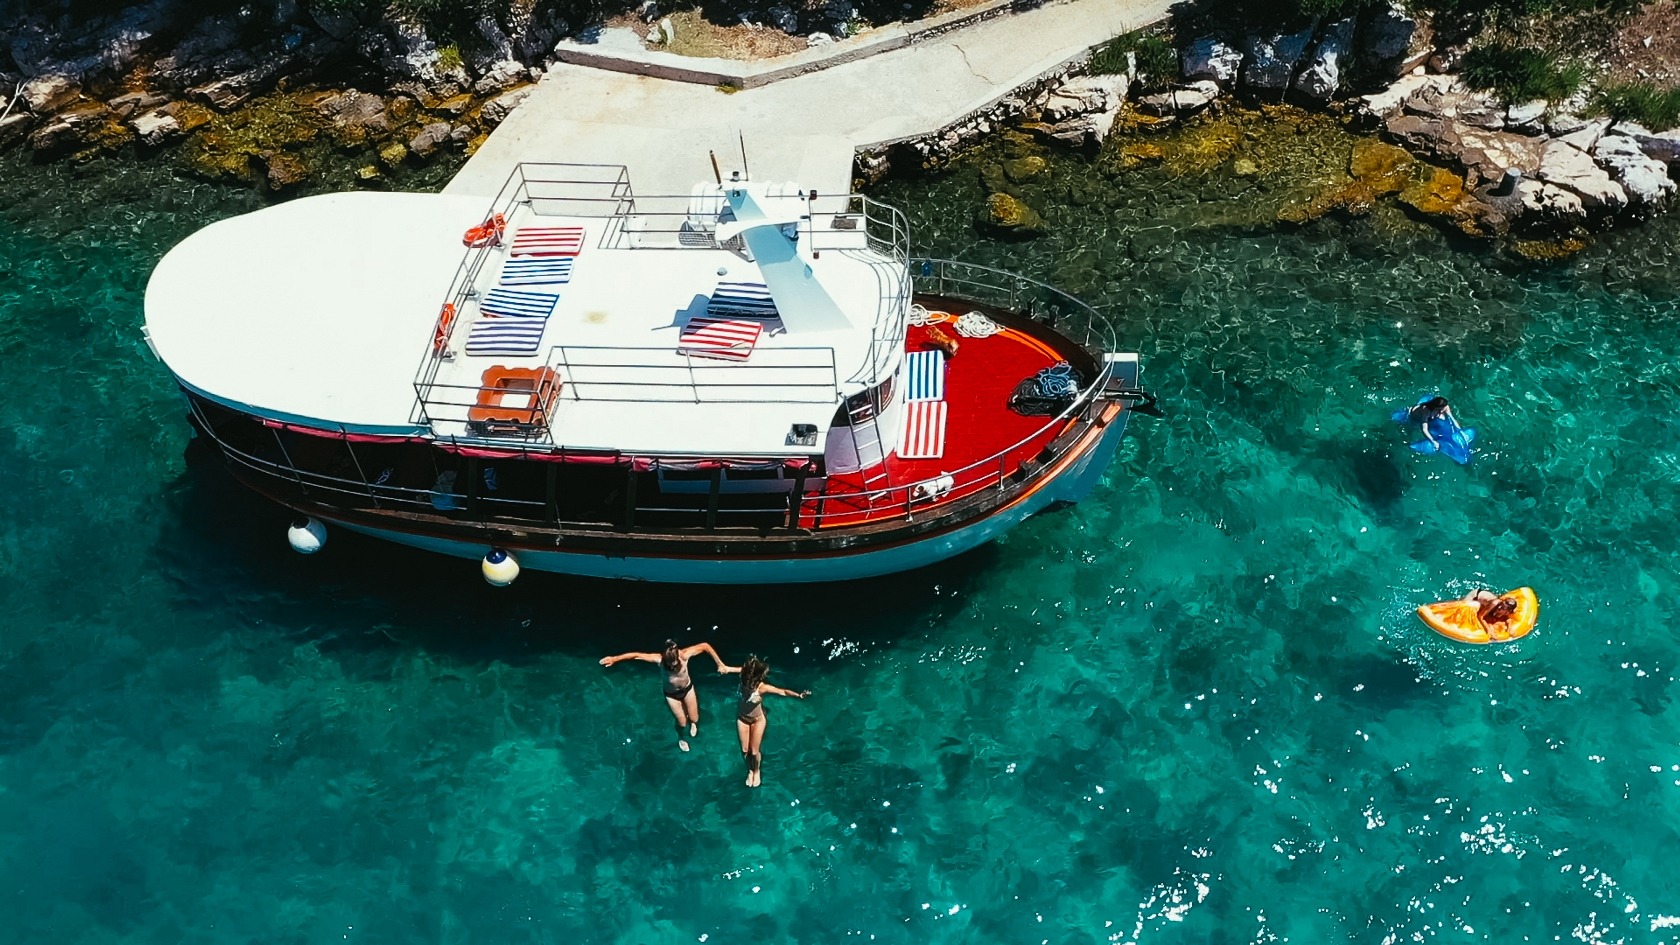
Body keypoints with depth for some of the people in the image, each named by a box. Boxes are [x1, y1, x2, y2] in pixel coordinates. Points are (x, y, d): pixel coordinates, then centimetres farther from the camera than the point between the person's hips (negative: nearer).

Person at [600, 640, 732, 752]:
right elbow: (636, 655, -30)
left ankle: (692, 722, 55)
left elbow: (705, 646, -26)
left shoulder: (684, 655, -36)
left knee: (694, 719, 14)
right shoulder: (659, 659, -35)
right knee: (682, 722, 10)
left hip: (687, 688, 1)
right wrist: (614, 659, -29)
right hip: (671, 694, -1)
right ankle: (681, 738, 48)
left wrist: (720, 664, -23)